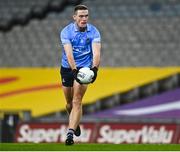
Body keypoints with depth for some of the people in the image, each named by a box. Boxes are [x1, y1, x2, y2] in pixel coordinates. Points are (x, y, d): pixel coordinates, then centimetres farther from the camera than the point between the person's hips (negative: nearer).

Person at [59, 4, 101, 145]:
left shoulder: (93, 32, -10)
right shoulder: (66, 32, -13)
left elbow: (96, 52, -21)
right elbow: (69, 53, -26)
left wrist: (94, 68, -40)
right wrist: (74, 70, -41)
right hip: (68, 68, 1)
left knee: (77, 101, -14)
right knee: (69, 102, 10)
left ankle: (70, 133, -19)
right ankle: (75, 123, 39)